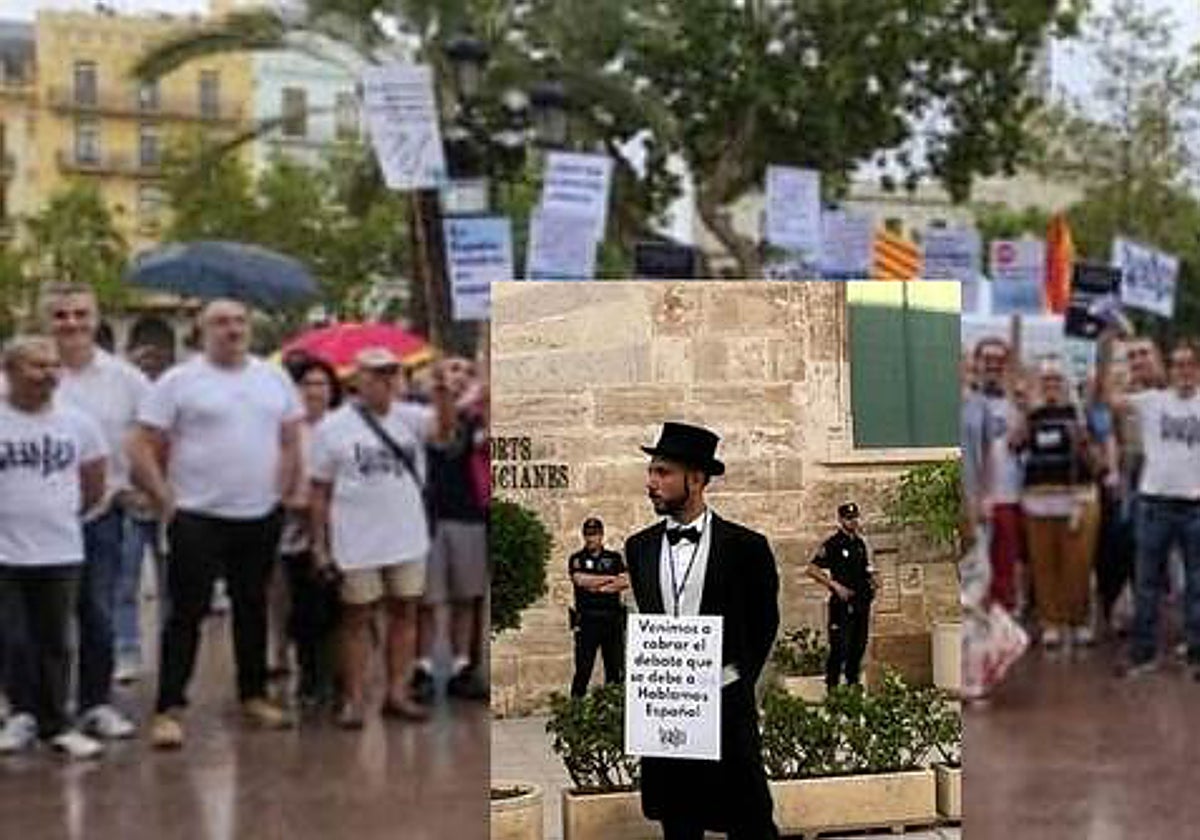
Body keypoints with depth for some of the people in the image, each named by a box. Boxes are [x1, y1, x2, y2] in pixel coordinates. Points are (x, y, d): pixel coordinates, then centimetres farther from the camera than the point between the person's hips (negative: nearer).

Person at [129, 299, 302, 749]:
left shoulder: (275, 379, 8)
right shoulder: (178, 381, -5)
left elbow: (290, 443, 14)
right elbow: (142, 448, -7)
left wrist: (282, 493, 7)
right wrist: (166, 502, -10)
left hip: (261, 517, 5)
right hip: (197, 519, -4)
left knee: (252, 609, 14)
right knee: (186, 613, -4)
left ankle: (254, 696, 26)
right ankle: (169, 709, 0)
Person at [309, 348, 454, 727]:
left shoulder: (409, 417, 4)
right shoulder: (332, 427, -2)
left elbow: (443, 430, -16)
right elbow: (320, 490, -1)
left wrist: (442, 393, -34)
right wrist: (320, 544, -4)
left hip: (407, 538, 3)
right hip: (357, 543, -3)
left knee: (405, 612, 8)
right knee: (357, 617, 3)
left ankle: (398, 692, 19)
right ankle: (353, 699, 10)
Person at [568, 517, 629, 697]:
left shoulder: (614, 558, 14)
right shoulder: (577, 559, 8)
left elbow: (625, 582, -1)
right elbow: (581, 580, -11)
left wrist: (598, 586, -9)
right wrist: (610, 578, -3)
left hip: (612, 619, 2)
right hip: (587, 620, -2)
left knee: (616, 669, 2)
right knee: (583, 670, -5)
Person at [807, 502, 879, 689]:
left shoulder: (860, 543, 14)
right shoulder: (832, 545, -8)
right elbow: (812, 569, -12)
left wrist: (873, 577, 5)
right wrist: (835, 585, -17)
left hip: (862, 602, 7)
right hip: (842, 604, -7)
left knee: (859, 645, 11)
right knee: (840, 647, -8)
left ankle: (853, 683, 23)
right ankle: (832, 686, -2)